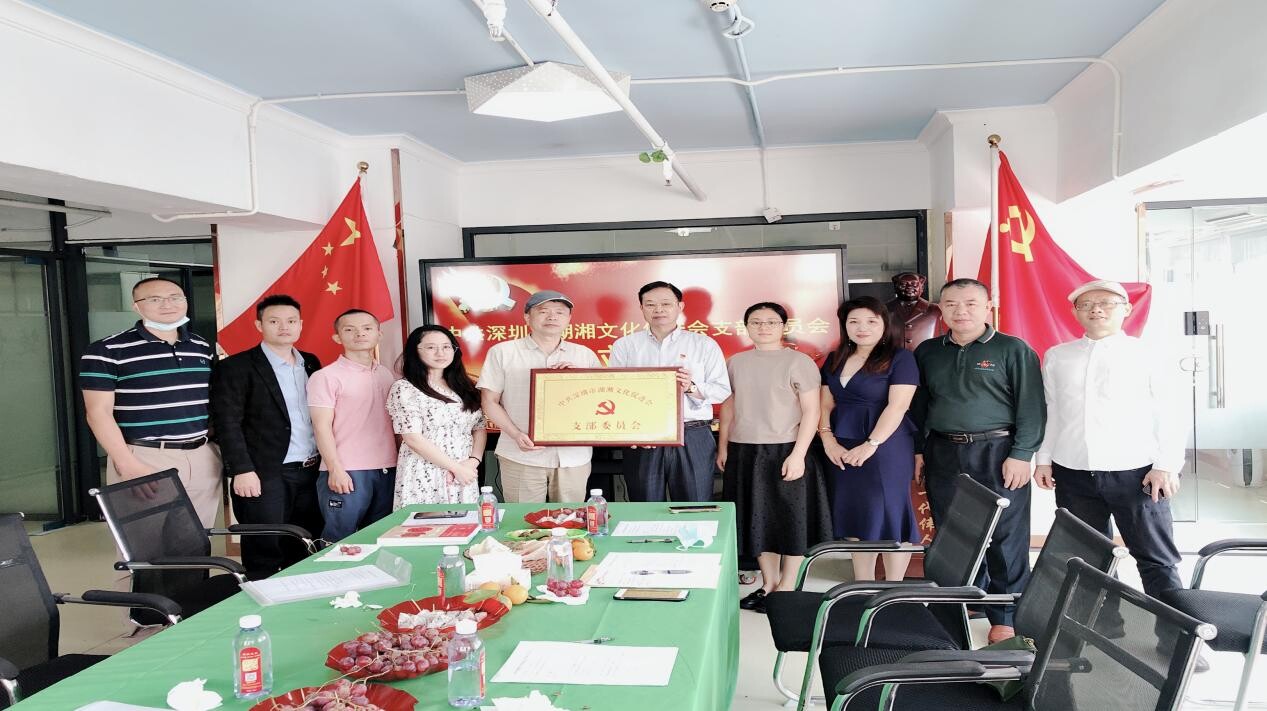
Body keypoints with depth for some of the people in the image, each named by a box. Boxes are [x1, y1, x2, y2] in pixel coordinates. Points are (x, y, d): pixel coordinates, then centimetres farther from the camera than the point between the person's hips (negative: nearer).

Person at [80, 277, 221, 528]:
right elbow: (99, 413, -8)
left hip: (203, 456, 5)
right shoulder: (107, 351, -5)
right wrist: (128, 465, -16)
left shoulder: (203, 347, 12)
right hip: (145, 458, -5)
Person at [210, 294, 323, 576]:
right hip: (265, 475, -5)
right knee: (265, 555, 1)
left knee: (305, 553, 11)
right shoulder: (235, 368, -4)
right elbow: (228, 424, -10)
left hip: (311, 472, 6)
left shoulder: (311, 363, 13)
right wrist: (241, 470, -17)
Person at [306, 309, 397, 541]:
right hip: (346, 473, -5)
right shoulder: (326, 377, -3)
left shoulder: (387, 374, 13)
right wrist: (335, 469, -14)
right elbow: (322, 427, -7)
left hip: (388, 471, 5)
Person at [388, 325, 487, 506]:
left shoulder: (464, 387, 12)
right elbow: (413, 439, -12)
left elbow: (479, 428, 11)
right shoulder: (404, 389, -5)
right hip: (425, 480, -5)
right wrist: (456, 467, -12)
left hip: (465, 475, 5)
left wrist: (473, 461, -8)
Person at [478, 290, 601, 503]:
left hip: (574, 456, 2)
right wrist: (516, 434, -12)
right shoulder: (503, 352, 4)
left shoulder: (585, 355, 11)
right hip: (522, 456, -2)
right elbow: (490, 402, 2)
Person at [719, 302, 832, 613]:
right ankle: (768, 582, 25)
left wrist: (798, 454, -15)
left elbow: (811, 411, -9)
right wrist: (723, 447, 11)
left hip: (786, 451, -4)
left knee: (790, 518, 4)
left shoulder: (799, 362, -6)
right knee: (756, 518, 11)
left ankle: (787, 587, 17)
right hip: (744, 453, 5)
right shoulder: (735, 362, 8)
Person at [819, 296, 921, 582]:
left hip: (885, 447, -5)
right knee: (854, 516, 8)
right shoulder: (835, 360, 13)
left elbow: (897, 406, -13)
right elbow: (826, 403, 11)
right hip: (842, 450, 5)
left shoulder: (899, 358, -4)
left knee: (888, 515, -2)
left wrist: (871, 444, -19)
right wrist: (827, 438, -5)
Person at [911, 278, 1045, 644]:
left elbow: (1031, 406, -6)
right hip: (943, 454, 4)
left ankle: (1005, 617, 13)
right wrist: (918, 450, 10)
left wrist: (1021, 454, -12)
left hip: (997, 453, -4)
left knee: (1005, 539, 1)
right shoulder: (928, 352, 11)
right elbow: (919, 405, 16)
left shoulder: (1014, 350, -2)